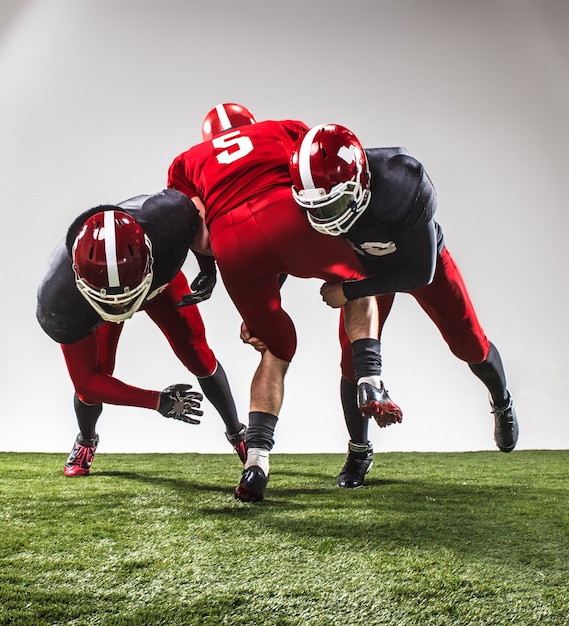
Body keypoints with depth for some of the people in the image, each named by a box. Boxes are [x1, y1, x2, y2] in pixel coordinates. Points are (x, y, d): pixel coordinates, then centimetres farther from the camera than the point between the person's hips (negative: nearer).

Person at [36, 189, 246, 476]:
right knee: (94, 378, -8)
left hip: (160, 275, 1)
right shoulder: (58, 300, -42)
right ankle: (85, 442, 30)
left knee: (198, 356, -2)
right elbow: (86, 381, -28)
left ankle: (236, 433, 24)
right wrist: (159, 402, -31)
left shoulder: (169, 218, -47)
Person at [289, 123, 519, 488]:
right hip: (366, 263, 2)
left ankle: (502, 402, 42)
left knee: (470, 344, 6)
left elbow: (420, 272, -33)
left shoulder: (404, 187, -44)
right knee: (355, 358, -9)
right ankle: (359, 451, 14)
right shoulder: (315, 191, -33)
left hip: (423, 258, -2)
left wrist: (348, 291, -35)